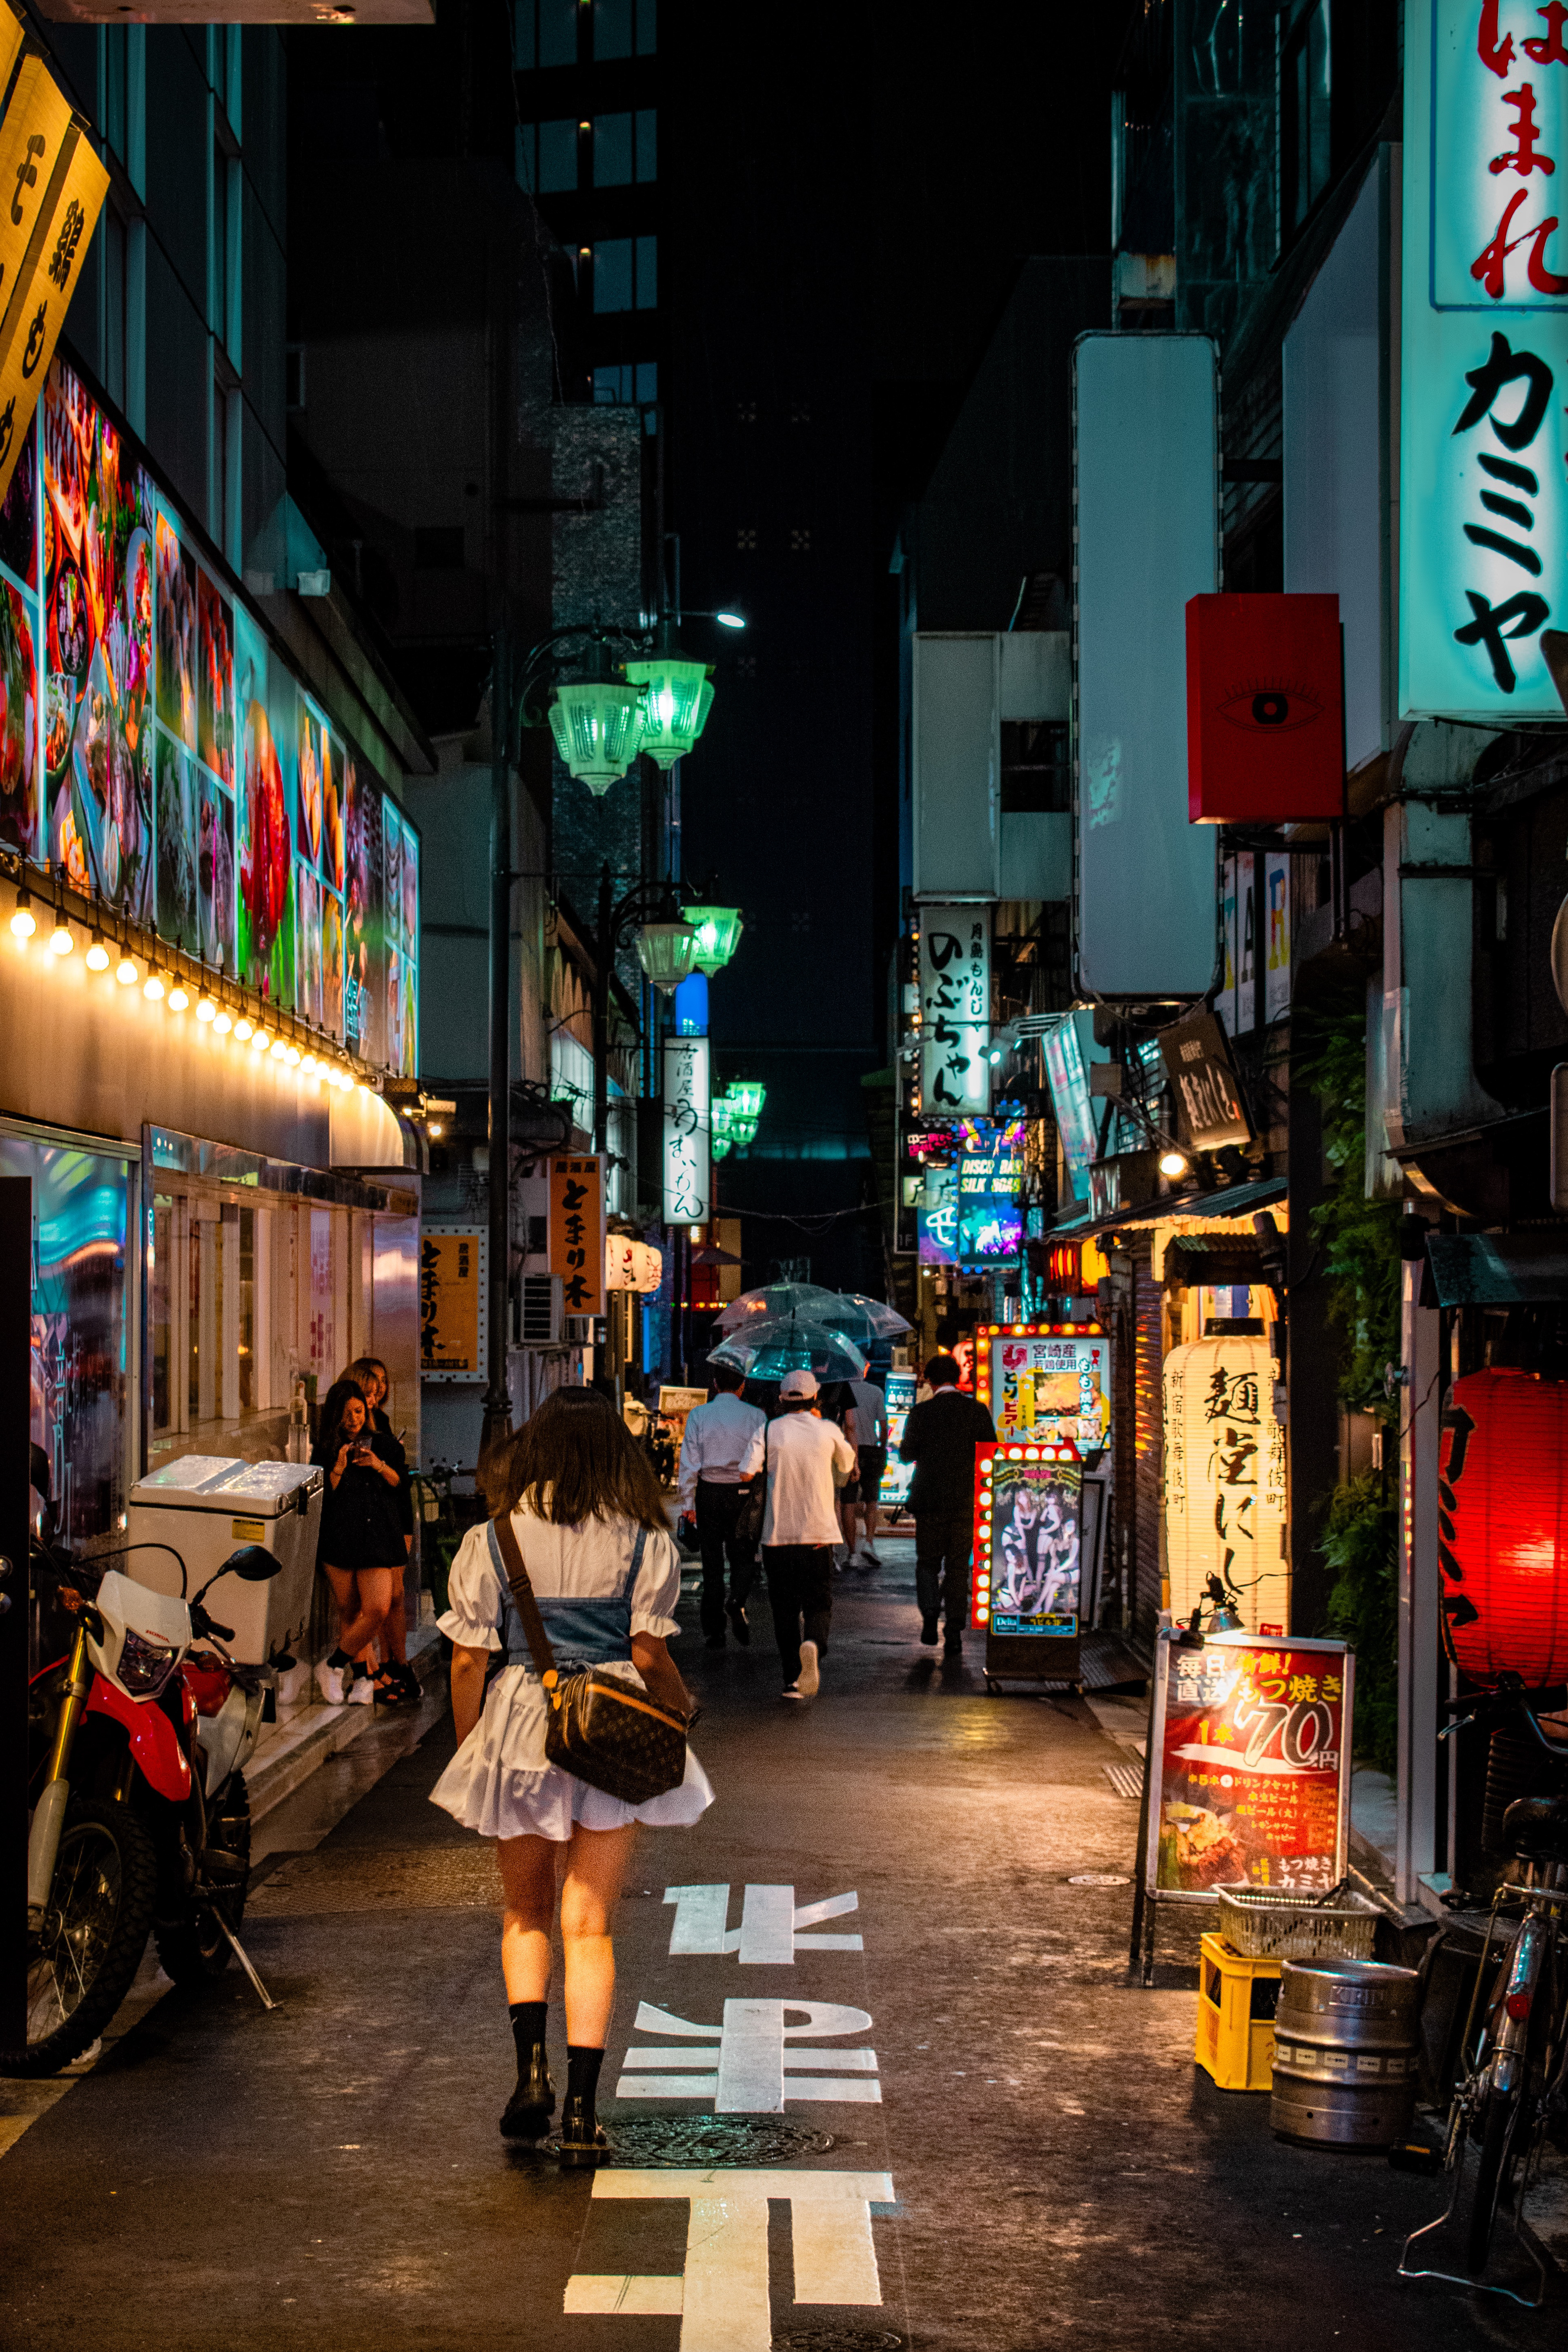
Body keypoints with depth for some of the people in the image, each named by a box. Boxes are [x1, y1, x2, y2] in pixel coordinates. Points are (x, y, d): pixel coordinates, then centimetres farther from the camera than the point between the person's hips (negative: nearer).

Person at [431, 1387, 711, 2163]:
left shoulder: (493, 1538, -2)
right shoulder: (643, 1539, -3)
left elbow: (468, 1660, -2)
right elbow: (650, 1655, -4)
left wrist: (468, 1749, 11)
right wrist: (684, 1708, 15)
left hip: (519, 1728, 0)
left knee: (525, 1911, 19)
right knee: (589, 1925, 6)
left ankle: (531, 2067, 1)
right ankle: (581, 2112, 1)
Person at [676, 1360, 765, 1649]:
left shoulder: (698, 1416, -1)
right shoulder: (756, 1416, -2)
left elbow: (690, 1462, -3)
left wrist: (687, 1502, 1)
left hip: (709, 1493, 1)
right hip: (744, 1493, -1)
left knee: (712, 1562, 8)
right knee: (744, 1556, 12)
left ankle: (714, 1632, 9)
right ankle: (737, 1601, -18)